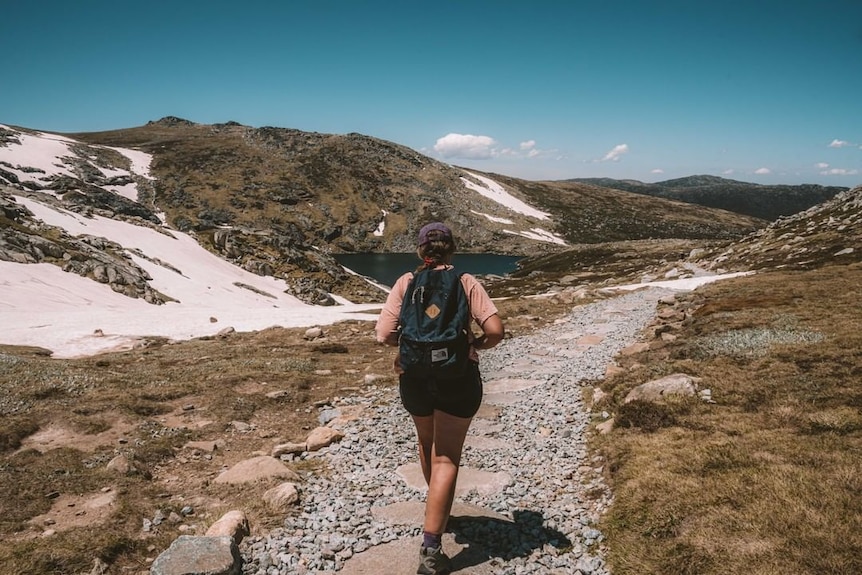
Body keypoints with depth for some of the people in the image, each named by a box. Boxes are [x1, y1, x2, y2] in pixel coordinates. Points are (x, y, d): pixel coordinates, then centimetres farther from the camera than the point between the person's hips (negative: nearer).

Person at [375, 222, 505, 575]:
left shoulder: (406, 282, -3)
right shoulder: (466, 283, -6)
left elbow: (383, 335, -11)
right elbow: (496, 331, -13)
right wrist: (474, 345, 6)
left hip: (414, 378, 2)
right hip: (459, 378, -2)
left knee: (427, 444, 26)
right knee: (446, 458, 4)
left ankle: (439, 512, 47)